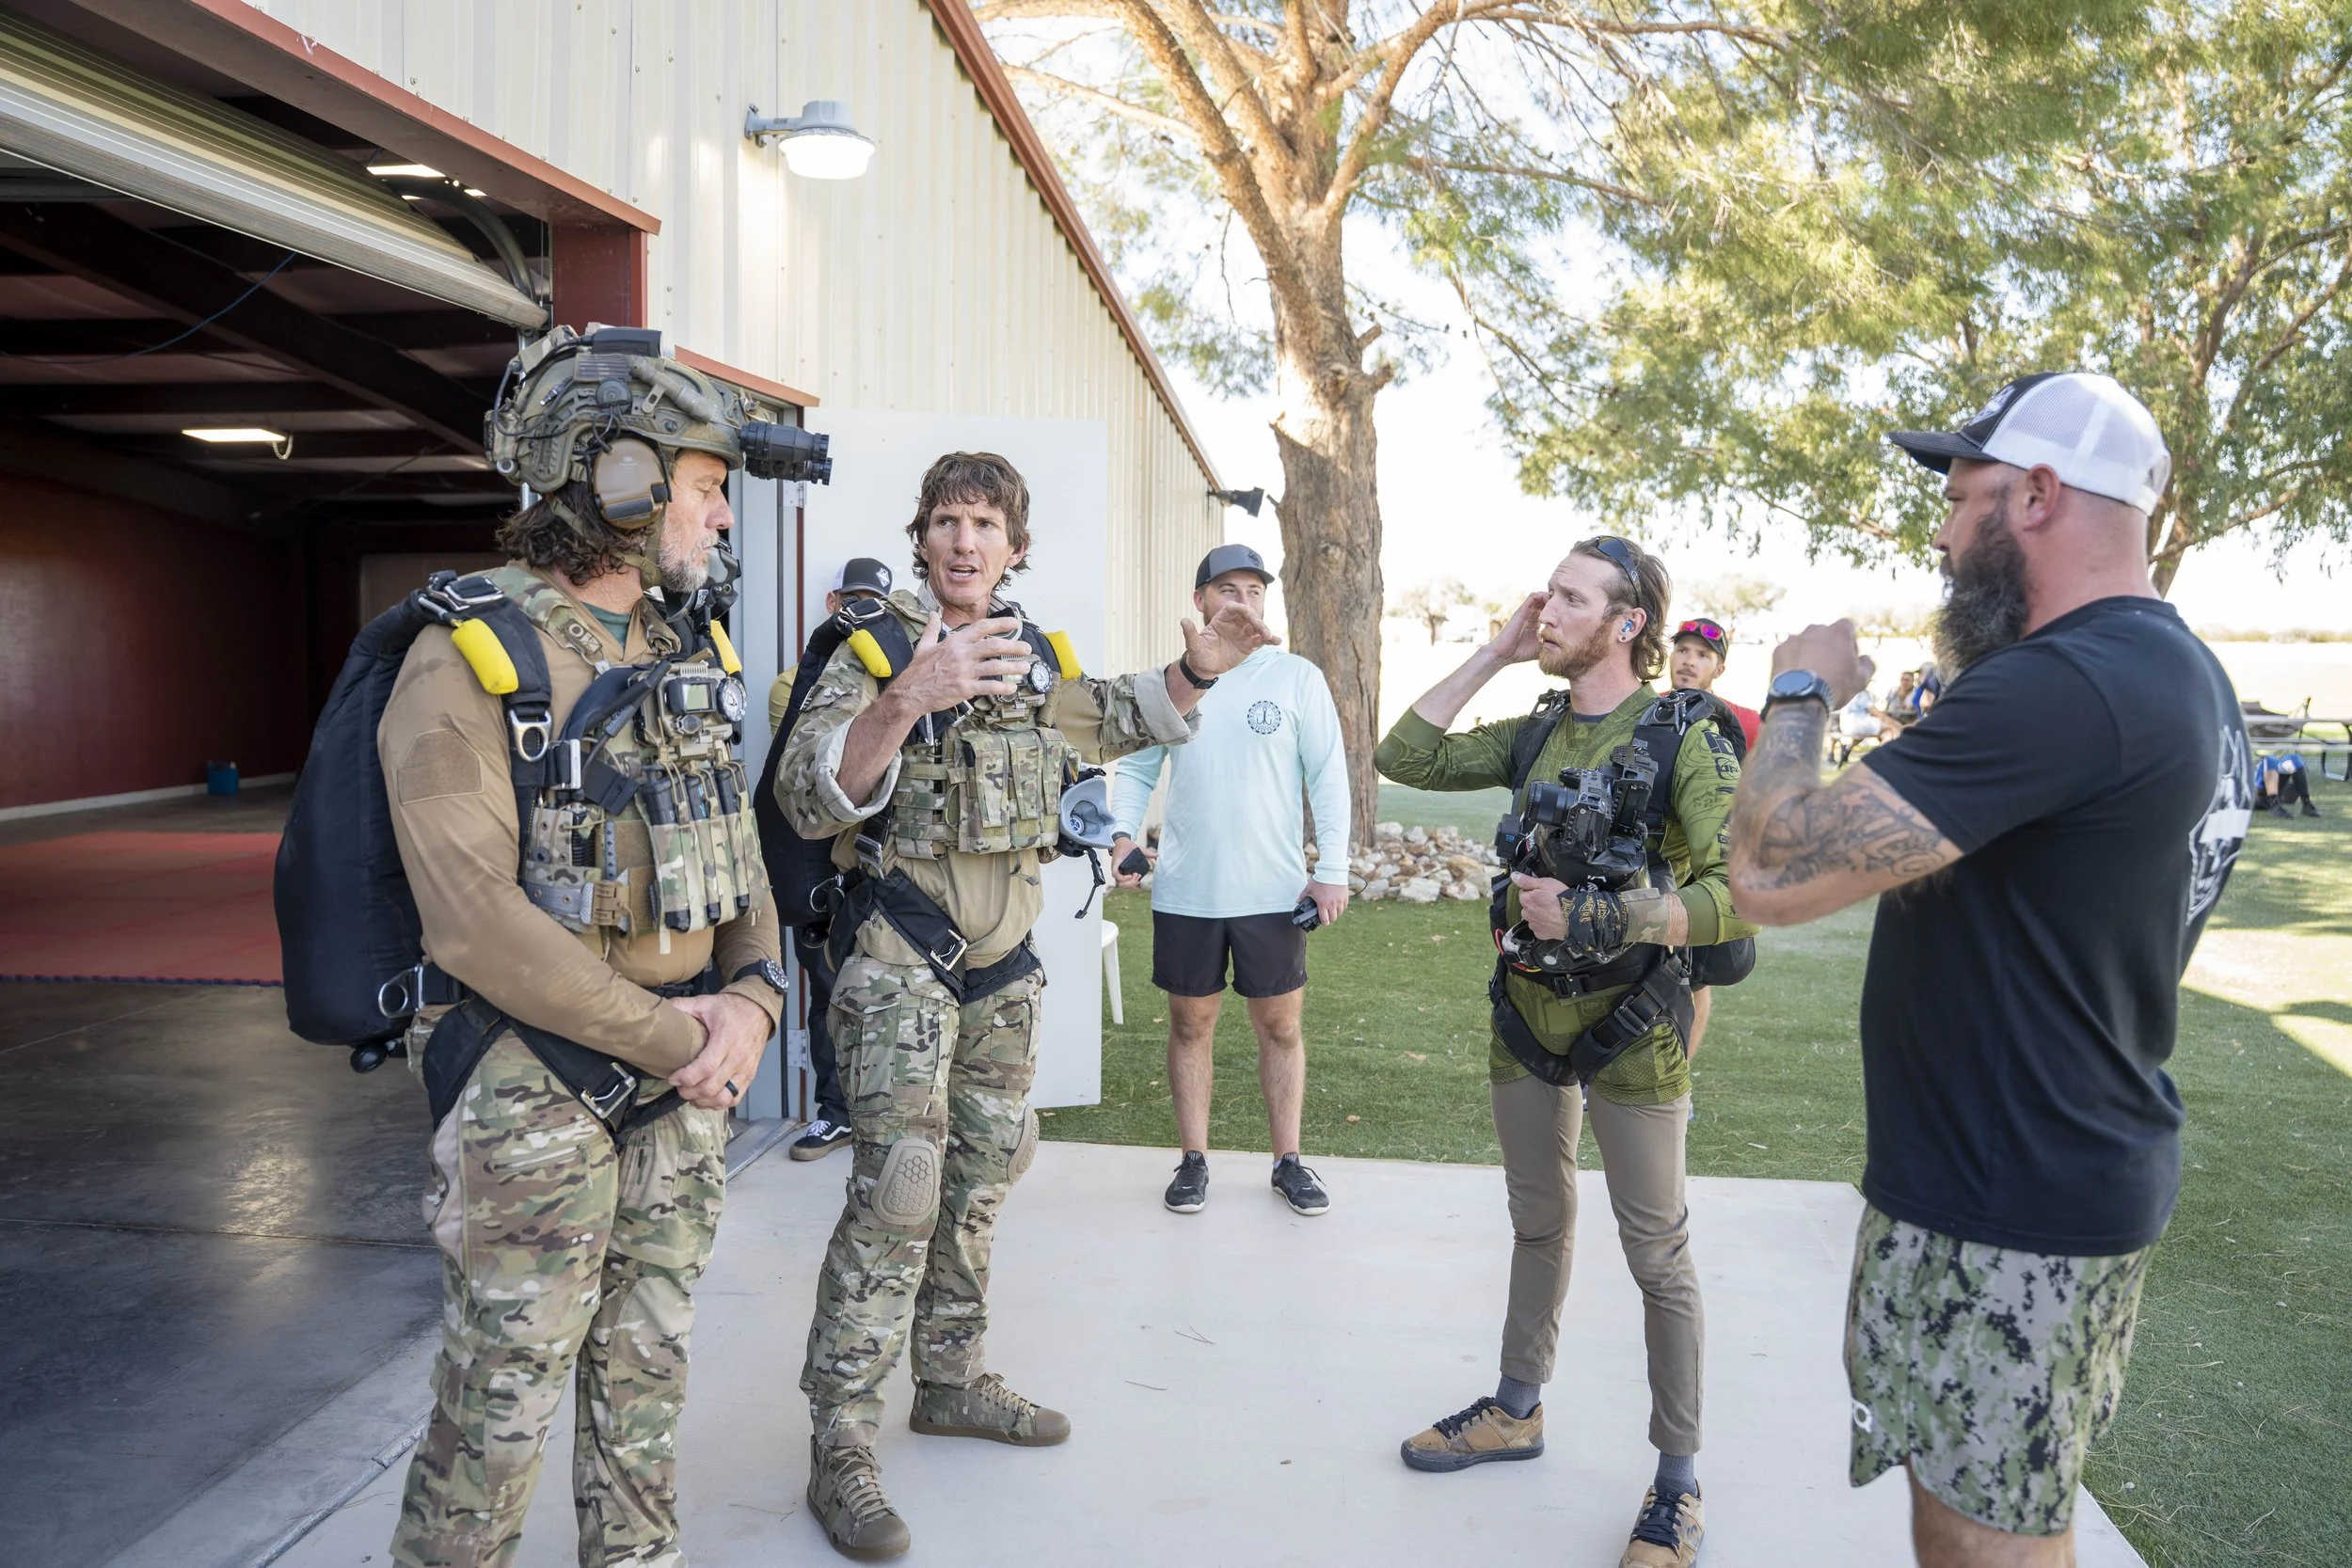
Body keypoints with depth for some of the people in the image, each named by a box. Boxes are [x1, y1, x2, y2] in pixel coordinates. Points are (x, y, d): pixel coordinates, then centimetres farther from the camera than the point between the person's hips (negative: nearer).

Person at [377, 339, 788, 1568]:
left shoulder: (683, 662, 10)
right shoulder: (467, 661, -13)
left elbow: (738, 857, 13)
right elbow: (473, 918, -21)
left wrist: (750, 999, -6)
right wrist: (665, 1031, -17)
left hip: (685, 1091, 7)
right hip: (535, 1093, -6)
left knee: (646, 1380, 18)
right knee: (500, 1406, 6)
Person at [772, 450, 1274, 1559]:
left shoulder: (1035, 655, 8)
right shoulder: (875, 648, -12)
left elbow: (1114, 719, 27)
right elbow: (807, 796, -26)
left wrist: (1194, 672, 7)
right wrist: (910, 698, -42)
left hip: (1003, 964, 7)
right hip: (900, 964, -7)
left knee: (982, 1175, 15)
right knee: (896, 1194, -11)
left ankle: (952, 1383, 32)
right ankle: (840, 1449, 0)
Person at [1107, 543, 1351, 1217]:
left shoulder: (1297, 678, -1)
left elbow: (1329, 778, -1)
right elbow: (1137, 768, 9)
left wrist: (1332, 871, -6)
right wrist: (1123, 833, -8)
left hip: (1274, 892, -1)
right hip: (1186, 892, 1)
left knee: (1280, 1024, 7)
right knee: (1191, 1022, 10)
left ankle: (1288, 1161, 21)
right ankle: (1193, 1161, 22)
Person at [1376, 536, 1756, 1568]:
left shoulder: (1683, 737, -13)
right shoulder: (1535, 733, 6)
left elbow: (1738, 893, -21)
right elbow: (1405, 757, 4)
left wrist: (1597, 916, -28)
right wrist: (1493, 655, 0)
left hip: (1631, 1024, -6)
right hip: (1526, 1012, 6)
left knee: (1658, 1253, 4)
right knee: (1538, 1223, 21)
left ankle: (1678, 1477, 18)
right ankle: (1517, 1411, 38)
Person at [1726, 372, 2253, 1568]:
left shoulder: (2060, 686, -27)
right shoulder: (2185, 673, 7)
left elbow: (1771, 871, -30)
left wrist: (1801, 692, -13)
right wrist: (1967, 678, 11)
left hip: (2002, 1210, -10)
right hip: (2098, 1167, 10)